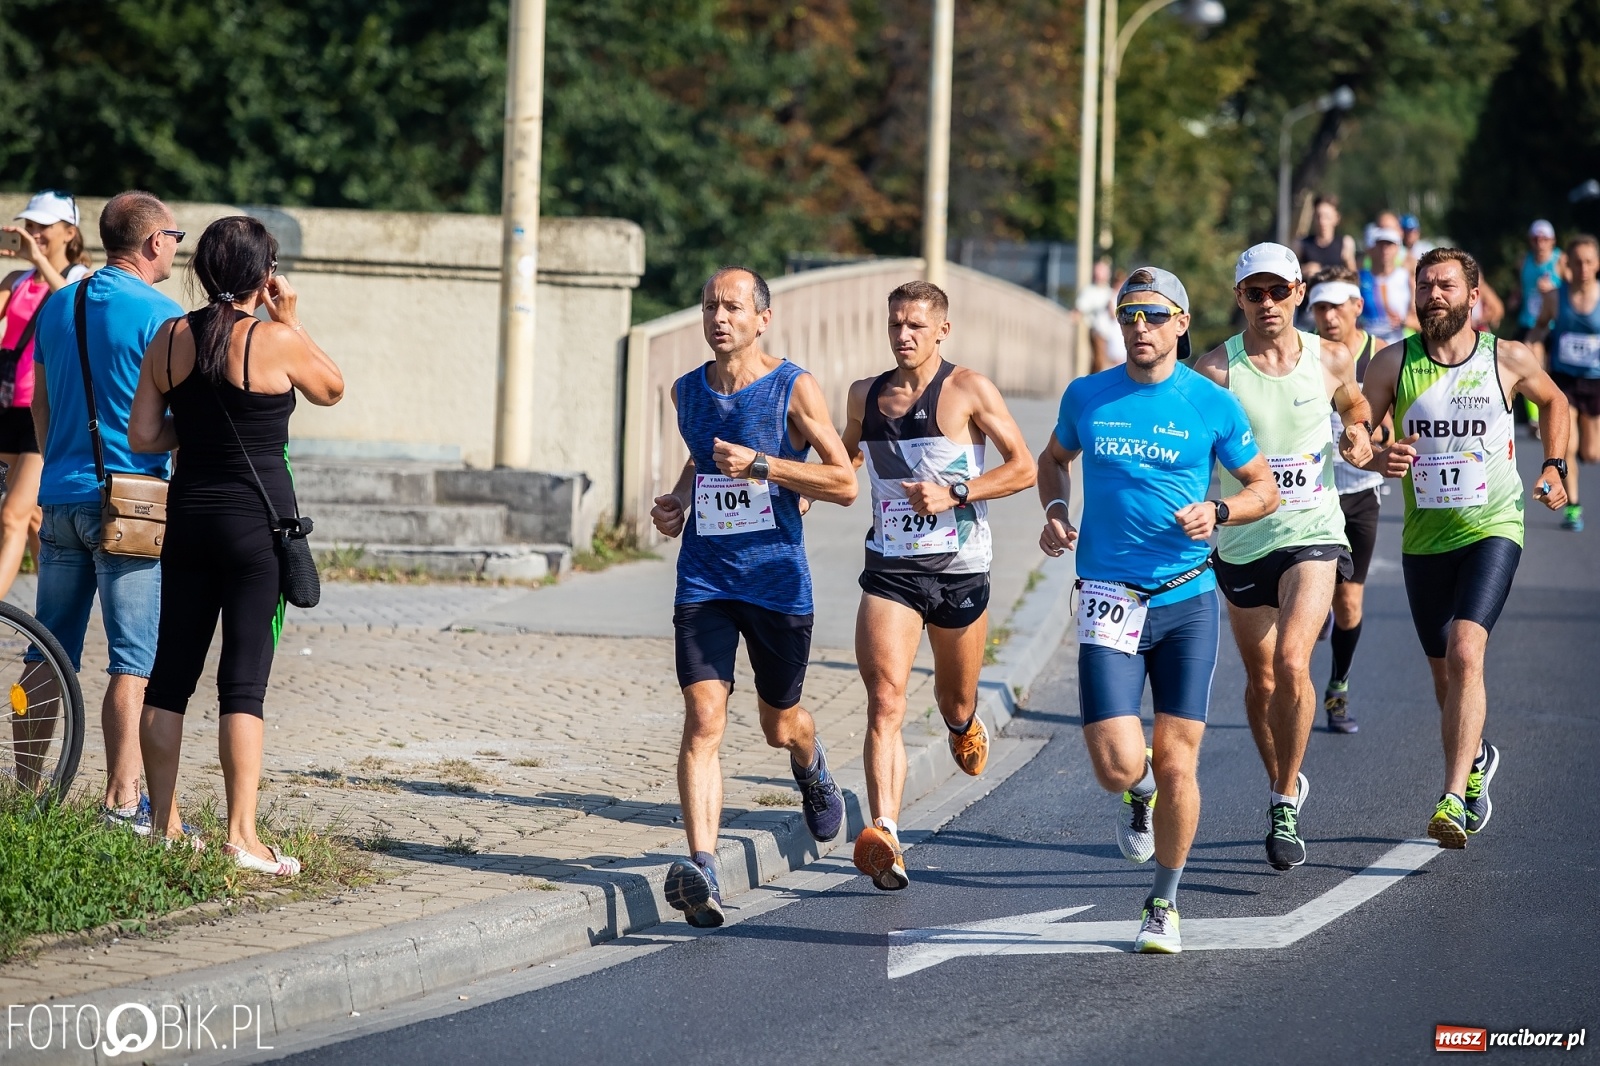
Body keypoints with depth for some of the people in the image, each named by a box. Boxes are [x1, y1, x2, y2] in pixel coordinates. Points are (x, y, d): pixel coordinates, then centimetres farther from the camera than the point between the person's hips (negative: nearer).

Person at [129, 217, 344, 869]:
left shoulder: (170, 340, 2)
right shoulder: (276, 342, -11)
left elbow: (143, 437, 3)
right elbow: (332, 389, 8)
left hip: (188, 516, 5)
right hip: (259, 521, -5)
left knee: (171, 670, 12)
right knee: (245, 679, -6)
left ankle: (163, 825, 17)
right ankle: (241, 837, -10)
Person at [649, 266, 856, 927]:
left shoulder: (794, 389, -7)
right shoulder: (687, 392, 7)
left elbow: (844, 483, -9)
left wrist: (762, 465, -19)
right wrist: (677, 501, 9)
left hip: (777, 581, -2)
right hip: (704, 580, 2)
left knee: (780, 727, 14)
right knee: (703, 719, -16)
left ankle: (811, 768, 53)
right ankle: (700, 869, -25)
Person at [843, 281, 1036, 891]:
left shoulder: (968, 391, -6)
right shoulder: (865, 395, 8)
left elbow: (1023, 469, -6)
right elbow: (847, 457, 28)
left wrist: (954, 493, -17)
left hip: (959, 571, -2)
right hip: (890, 569, 2)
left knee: (956, 701, 17)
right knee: (885, 702, -16)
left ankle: (964, 723, 58)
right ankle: (885, 842, -25)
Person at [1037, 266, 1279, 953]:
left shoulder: (1213, 405, -1)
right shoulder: (1086, 397, 4)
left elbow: (1264, 488, 8)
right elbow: (1054, 458, 24)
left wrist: (1217, 513, -11)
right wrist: (1055, 512, 4)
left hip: (1188, 600, 0)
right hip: (1109, 603, 0)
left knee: (1177, 765, -1)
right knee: (1117, 767, -12)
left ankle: (1164, 903, 19)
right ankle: (1140, 793, 27)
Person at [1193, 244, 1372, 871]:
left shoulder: (1331, 360, -1)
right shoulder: (1216, 369, -9)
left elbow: (1355, 409, 20)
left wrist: (1361, 440, 0)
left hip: (1312, 535, -1)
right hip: (1242, 542, 1)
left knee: (1291, 663, -19)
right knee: (1260, 678, 12)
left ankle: (1285, 805, -7)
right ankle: (1282, 784, 37)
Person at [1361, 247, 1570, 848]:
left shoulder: (1509, 360, -3)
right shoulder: (1393, 363, -3)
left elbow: (1552, 401, 18)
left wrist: (1554, 468, 12)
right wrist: (1378, 457, -20)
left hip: (1492, 528, -3)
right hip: (1424, 537, 3)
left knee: (1465, 653, -23)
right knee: (1445, 675, 12)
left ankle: (1454, 801, -29)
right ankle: (1475, 760, 44)